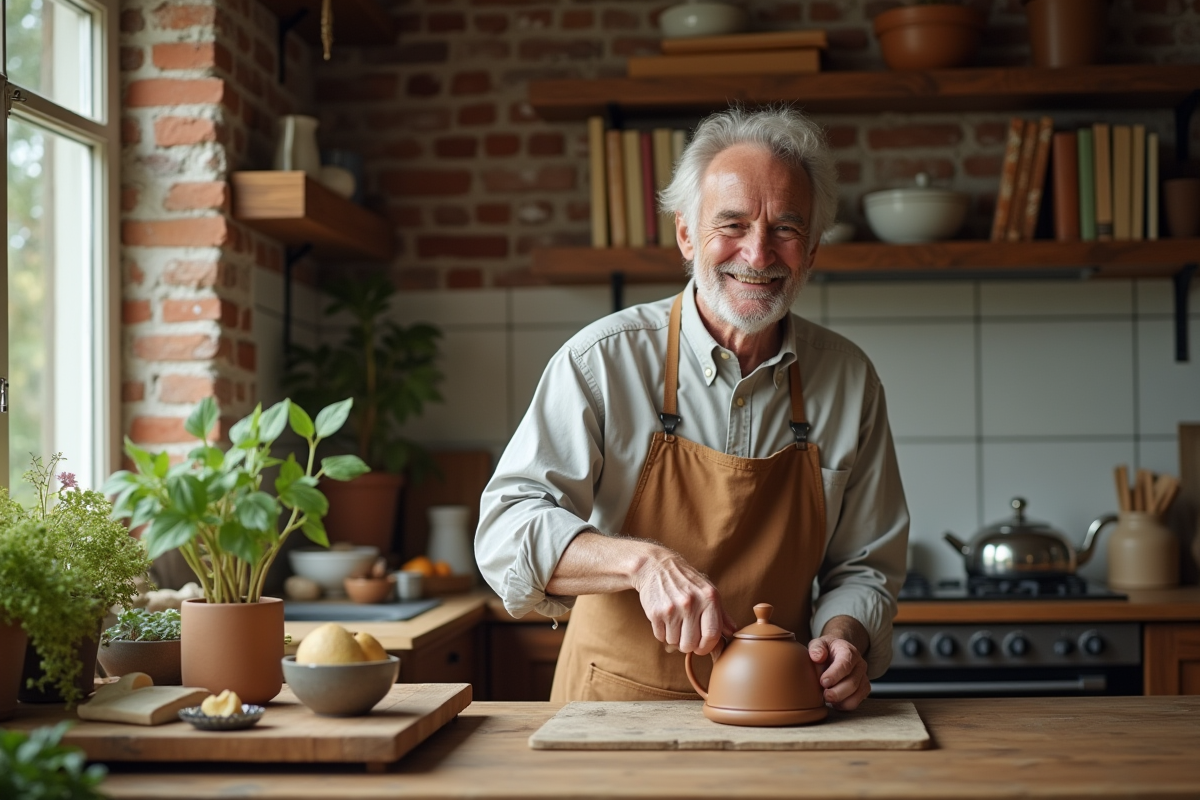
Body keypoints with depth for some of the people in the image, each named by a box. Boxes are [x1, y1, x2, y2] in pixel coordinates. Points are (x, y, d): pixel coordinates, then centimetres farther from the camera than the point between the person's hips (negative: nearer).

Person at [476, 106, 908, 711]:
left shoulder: (849, 381, 5)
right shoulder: (603, 360, -6)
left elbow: (864, 566, 13)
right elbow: (507, 527, -11)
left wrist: (843, 637, -8)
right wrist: (643, 561, -26)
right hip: (615, 703, -3)